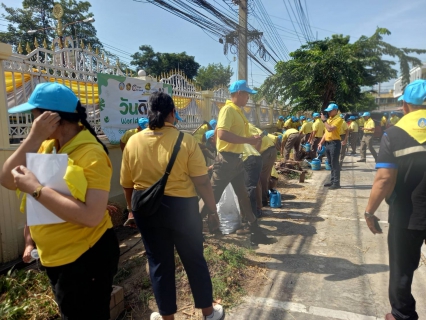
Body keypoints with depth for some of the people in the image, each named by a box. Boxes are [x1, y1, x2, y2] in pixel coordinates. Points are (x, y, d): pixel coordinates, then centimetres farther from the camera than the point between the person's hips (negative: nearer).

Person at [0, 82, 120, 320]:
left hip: (86, 257, -8)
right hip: (54, 257, 8)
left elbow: (91, 216, -32)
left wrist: (35, 189, -28)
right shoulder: (46, 146, 1)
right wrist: (34, 137, -16)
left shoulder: (91, 154, -24)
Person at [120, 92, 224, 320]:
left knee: (159, 263, 16)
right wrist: (213, 210, -1)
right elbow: (202, 182, -13)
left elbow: (127, 185, 5)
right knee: (194, 260, 15)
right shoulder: (185, 140, -13)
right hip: (181, 207, -2)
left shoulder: (133, 142, -3)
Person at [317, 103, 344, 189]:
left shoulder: (338, 119, -11)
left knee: (335, 163, -6)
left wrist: (324, 120, -14)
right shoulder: (329, 119, 16)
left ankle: (336, 183, -1)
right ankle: (332, 181, 21)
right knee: (331, 163, 13)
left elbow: (330, 129, -25)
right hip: (328, 143, 9)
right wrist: (321, 143, 16)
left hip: (334, 143, -9)